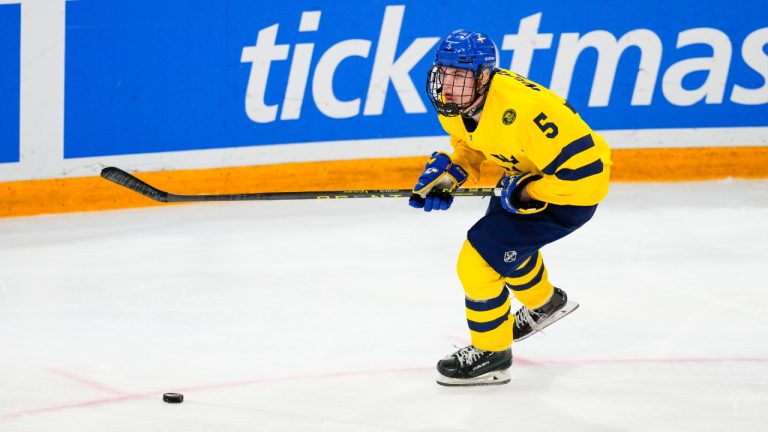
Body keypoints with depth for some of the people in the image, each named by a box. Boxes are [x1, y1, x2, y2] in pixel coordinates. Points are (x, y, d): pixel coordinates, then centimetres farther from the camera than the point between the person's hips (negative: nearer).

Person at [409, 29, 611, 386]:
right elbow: (469, 143, 11)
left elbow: (583, 167, -35)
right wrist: (448, 174, -6)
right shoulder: (453, 103, -12)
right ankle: (545, 304, 61)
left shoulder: (521, 109, -38)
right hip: (525, 175, 9)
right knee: (504, 241, 32)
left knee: (480, 258, -13)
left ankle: (491, 354, 7)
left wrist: (525, 193, -27)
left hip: (574, 190, -9)